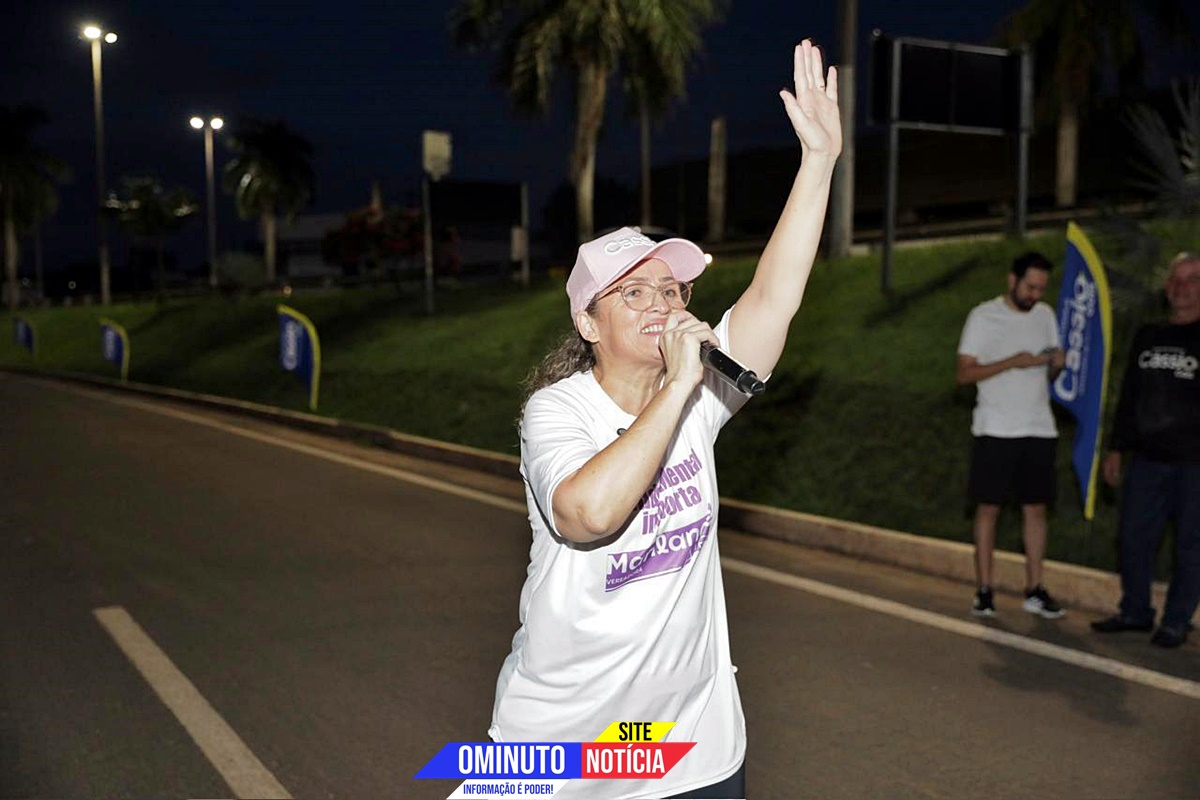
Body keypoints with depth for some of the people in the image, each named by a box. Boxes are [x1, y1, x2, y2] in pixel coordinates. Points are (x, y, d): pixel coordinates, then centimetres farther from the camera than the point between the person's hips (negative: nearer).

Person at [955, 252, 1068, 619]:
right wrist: (1012, 362, -19)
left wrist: (1056, 364, -5)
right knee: (988, 507, 0)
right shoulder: (984, 316, -3)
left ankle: (1034, 590, 11)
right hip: (996, 430, -4)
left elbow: (1048, 374, 18)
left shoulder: (1045, 315, 12)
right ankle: (984, 591, 6)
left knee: (1036, 507, 5)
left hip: (1039, 429, 5)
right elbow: (963, 374, -8)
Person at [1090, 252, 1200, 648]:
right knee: (1134, 537, 9)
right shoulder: (1147, 337, 12)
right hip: (1148, 456, 5)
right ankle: (1135, 611, 22)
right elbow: (1128, 397, 17)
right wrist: (1117, 448, 14)